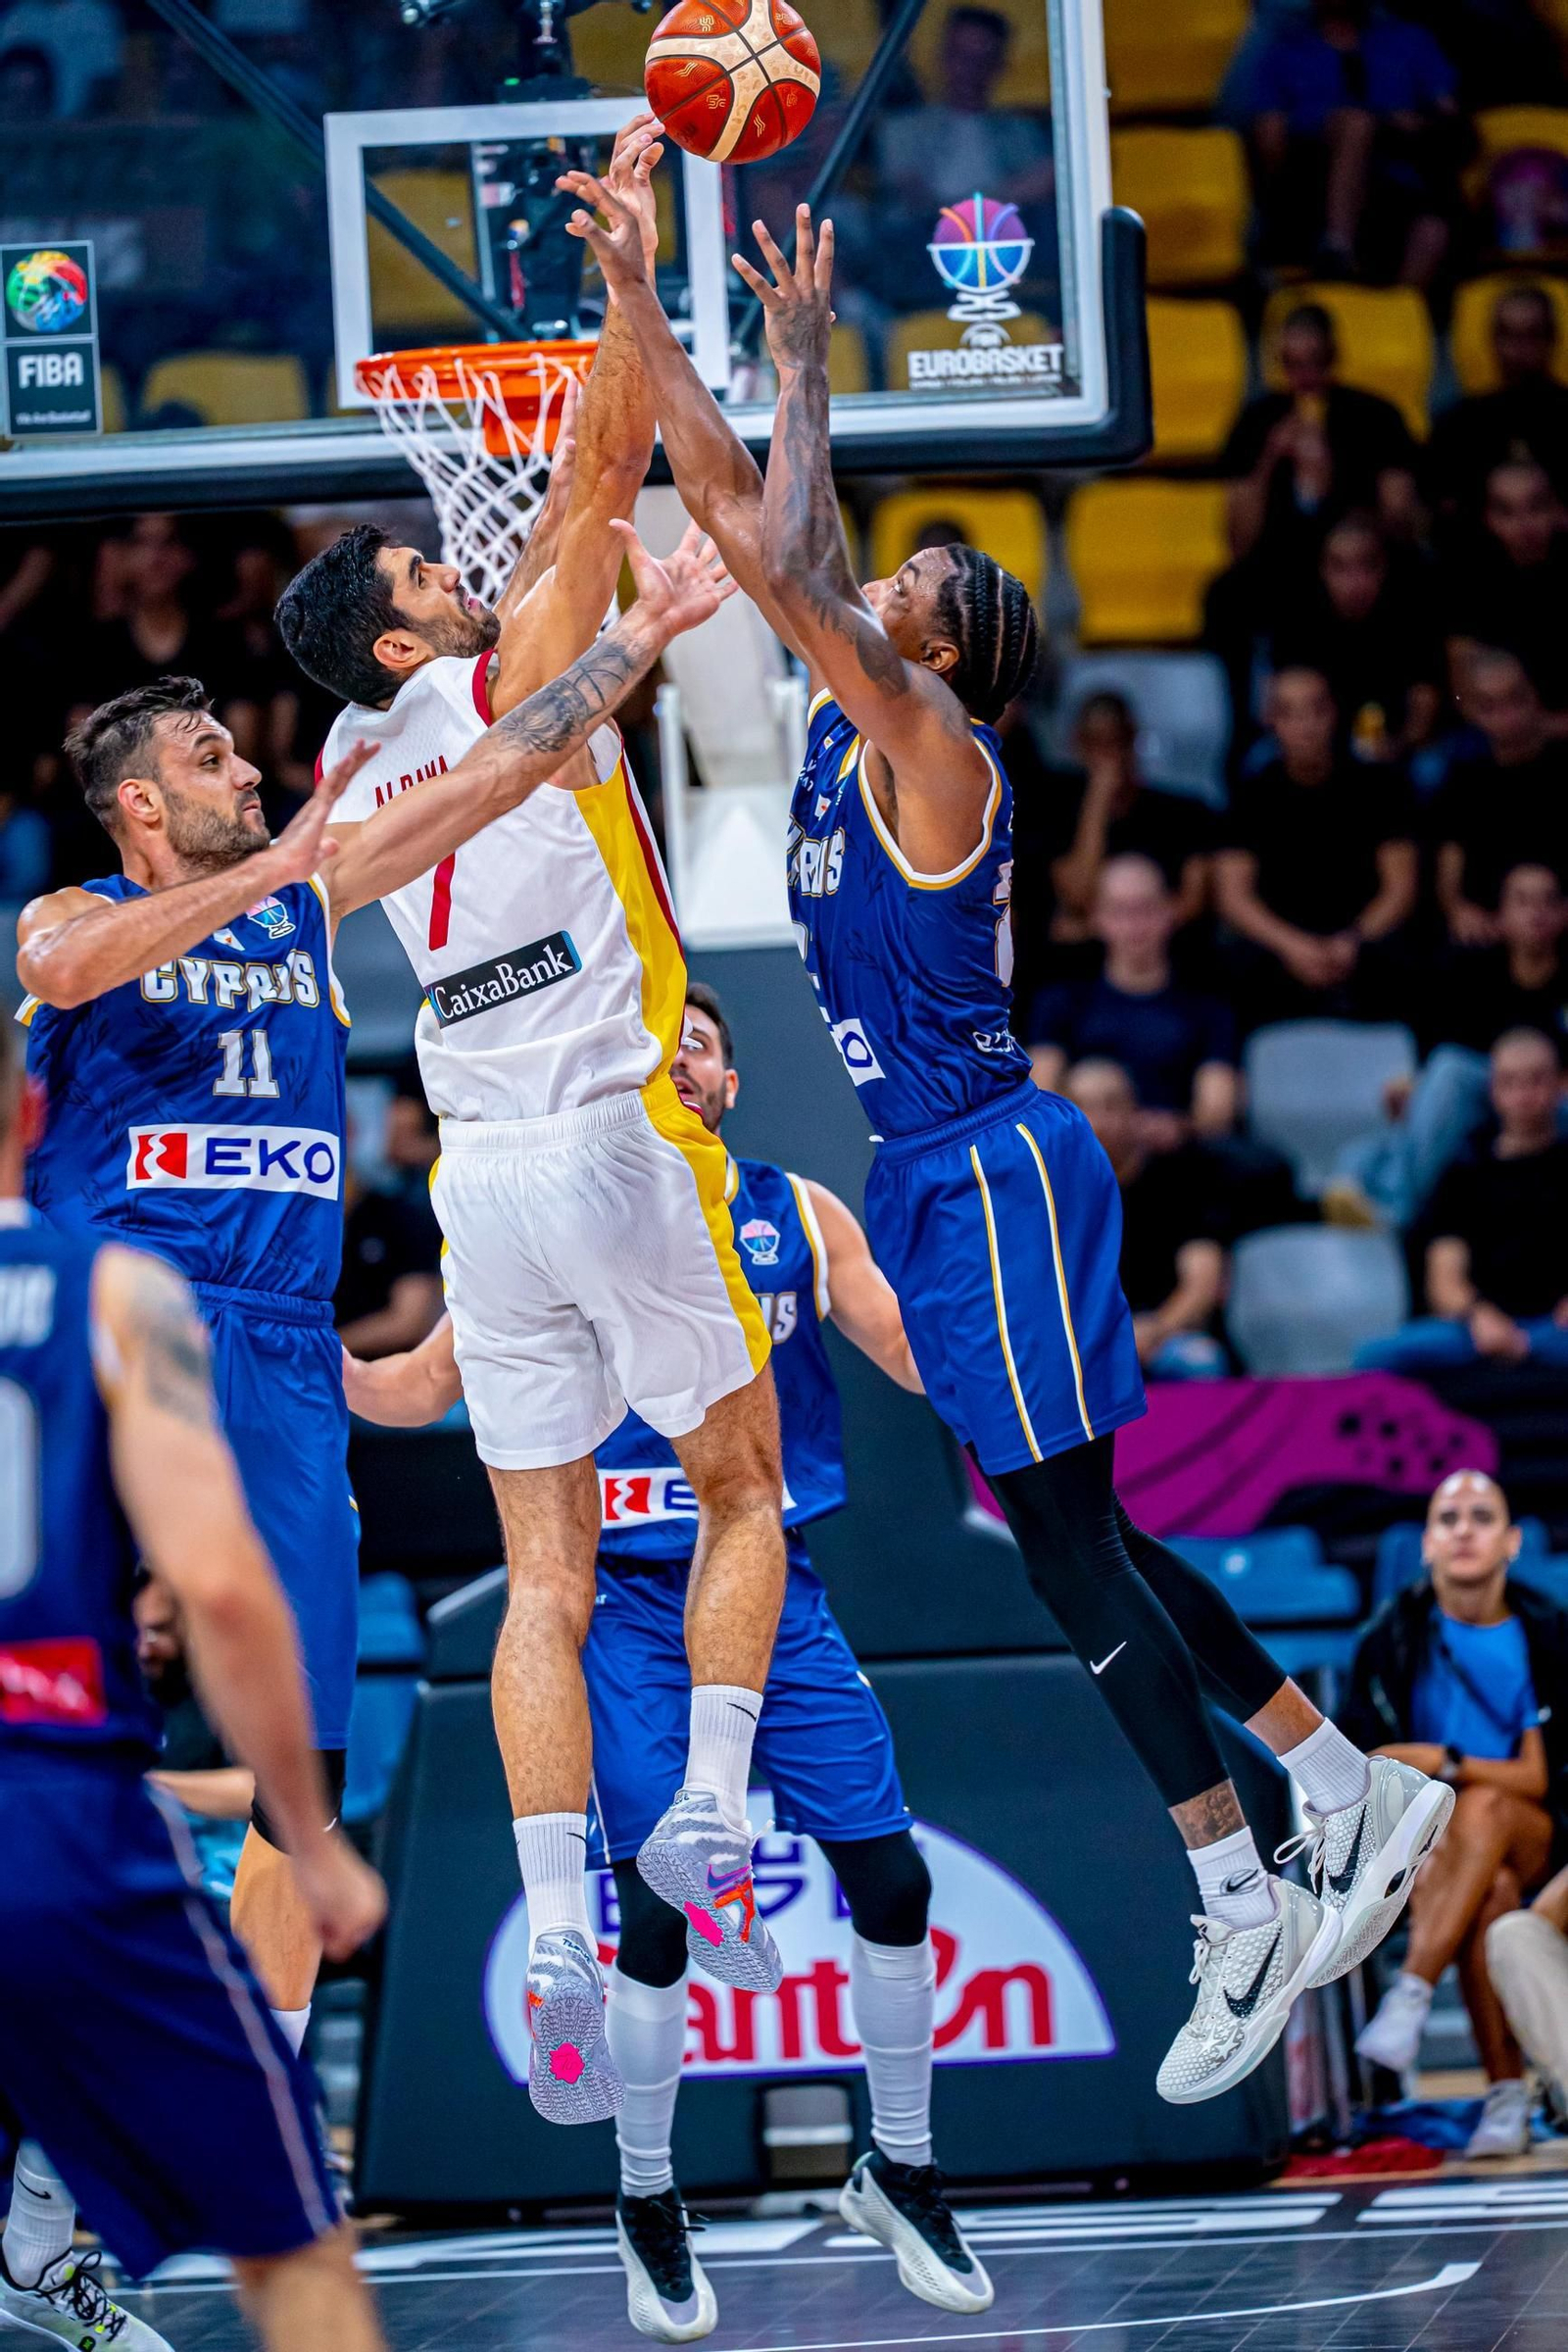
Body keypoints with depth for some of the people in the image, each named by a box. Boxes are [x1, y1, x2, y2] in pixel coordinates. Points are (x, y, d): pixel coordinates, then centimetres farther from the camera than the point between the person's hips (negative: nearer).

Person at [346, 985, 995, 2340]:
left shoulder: (800, 1215, 7)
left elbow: (922, 1359, 7)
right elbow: (426, 1388, 6)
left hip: (780, 1592, 2)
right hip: (636, 1611, -2)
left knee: (892, 1880, -3)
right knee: (656, 1913, -6)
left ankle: (902, 2173, 16)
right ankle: (649, 2205, 13)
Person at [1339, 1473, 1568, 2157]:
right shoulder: (1393, 1637, 1)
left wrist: (1444, 1764, -21)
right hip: (1425, 1845, 0)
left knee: (1483, 1808, -36)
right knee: (1491, 1892, -34)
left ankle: (1410, 1997, -42)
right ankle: (1506, 2097, -35)